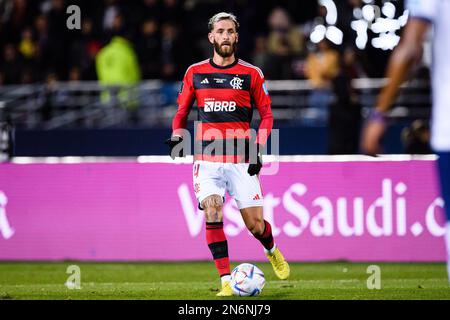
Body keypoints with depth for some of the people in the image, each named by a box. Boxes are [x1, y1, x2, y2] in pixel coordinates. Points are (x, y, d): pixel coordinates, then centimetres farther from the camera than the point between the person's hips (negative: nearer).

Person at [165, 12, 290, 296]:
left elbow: (267, 115, 7)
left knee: (255, 225, 0)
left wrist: (258, 149, -6)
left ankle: (272, 250, 35)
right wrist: (177, 136, -3)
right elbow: (182, 111, 17)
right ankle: (226, 281, -12)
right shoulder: (195, 73, 8)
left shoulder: (251, 74, 3)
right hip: (207, 158, 1)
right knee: (213, 215, -18)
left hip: (241, 160, -1)